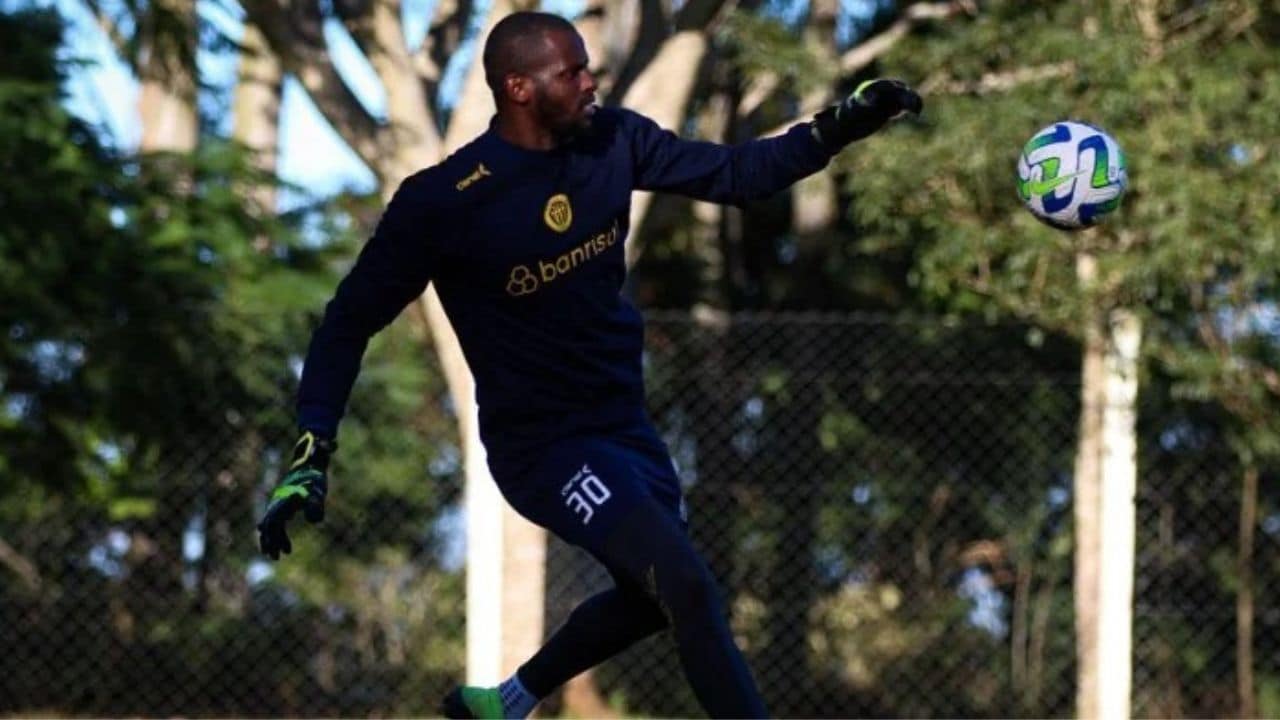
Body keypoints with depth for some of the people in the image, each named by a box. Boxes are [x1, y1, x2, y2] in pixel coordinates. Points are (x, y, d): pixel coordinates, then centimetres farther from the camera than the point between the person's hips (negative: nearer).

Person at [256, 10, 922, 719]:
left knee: (652, 594, 23)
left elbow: (734, 173, 0)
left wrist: (837, 125, -16)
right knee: (688, 586, -21)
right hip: (541, 442, -8)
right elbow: (350, 320, -14)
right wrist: (312, 454, -23)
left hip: (624, 420, 8)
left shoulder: (612, 140, -7)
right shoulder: (441, 202, -22)